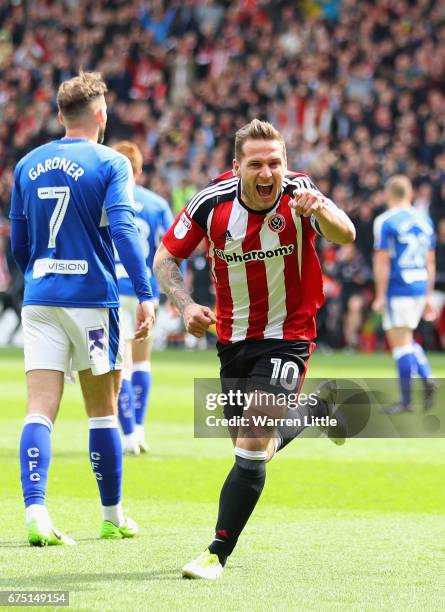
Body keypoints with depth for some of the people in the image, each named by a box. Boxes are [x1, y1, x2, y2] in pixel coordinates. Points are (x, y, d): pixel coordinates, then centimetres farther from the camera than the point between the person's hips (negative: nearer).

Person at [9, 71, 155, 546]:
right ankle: (113, 518, 18)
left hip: (39, 300, 3)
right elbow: (122, 230, -16)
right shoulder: (110, 164, -4)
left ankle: (35, 512, -20)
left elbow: (18, 245, 15)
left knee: (39, 411, -3)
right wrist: (144, 295, -18)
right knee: (102, 411, 10)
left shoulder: (27, 165, 10)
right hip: (92, 298, -3)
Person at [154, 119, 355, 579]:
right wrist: (186, 305, -19)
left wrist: (320, 211, -55)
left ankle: (218, 554, -12)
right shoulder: (212, 201, -13)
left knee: (253, 444, -19)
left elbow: (346, 236, -34)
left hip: (287, 338, -4)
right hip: (233, 339, 4)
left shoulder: (298, 195, -19)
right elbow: (165, 258, -2)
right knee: (249, 446, 17)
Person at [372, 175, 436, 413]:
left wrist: (380, 296, -8)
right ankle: (427, 377, -2)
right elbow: (430, 262, 14)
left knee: (400, 343, -2)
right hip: (420, 287, 6)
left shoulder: (385, 222, -8)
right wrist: (428, 295, 19)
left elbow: (382, 261, -11)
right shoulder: (424, 220, 10)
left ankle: (406, 401, -1)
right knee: (408, 340, 20)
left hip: (397, 288, -6)